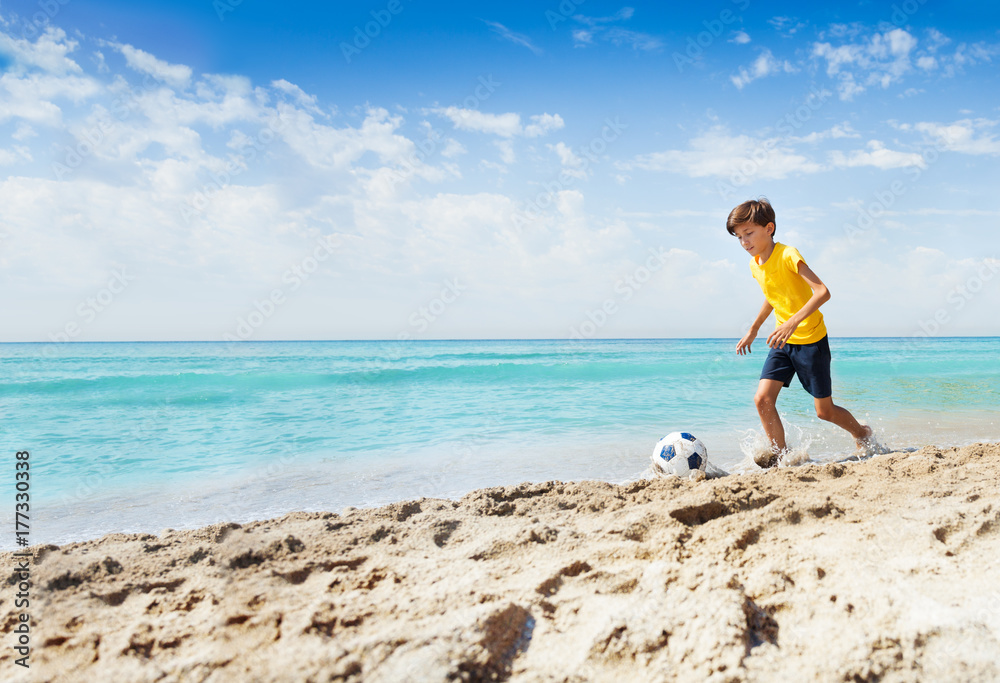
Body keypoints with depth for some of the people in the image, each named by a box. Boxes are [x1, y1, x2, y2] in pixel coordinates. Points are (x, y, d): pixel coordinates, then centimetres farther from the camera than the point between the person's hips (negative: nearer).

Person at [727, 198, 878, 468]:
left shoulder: (788, 255, -20)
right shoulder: (754, 265, 3)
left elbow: (823, 292, -30)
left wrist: (793, 322, -40)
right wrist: (753, 330, 26)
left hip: (811, 339, -6)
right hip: (783, 342, 6)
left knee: (824, 411, 6)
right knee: (762, 398, -13)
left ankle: (863, 433, 36)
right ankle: (780, 453, 1)